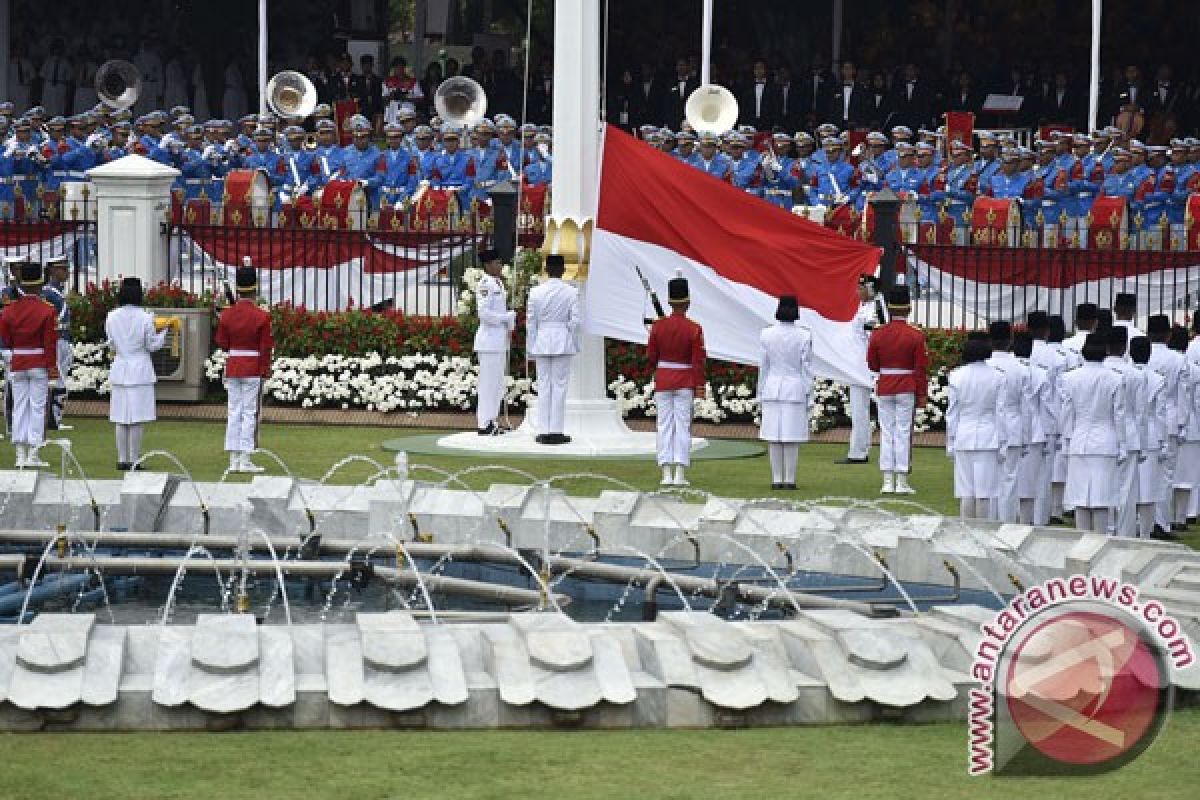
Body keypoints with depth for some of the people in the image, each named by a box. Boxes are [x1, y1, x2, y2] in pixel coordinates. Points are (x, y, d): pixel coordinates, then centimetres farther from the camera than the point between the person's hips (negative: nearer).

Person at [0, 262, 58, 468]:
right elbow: (51, 342, -10)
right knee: (37, 407, 0)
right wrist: (52, 367, -5)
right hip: (39, 364, -3)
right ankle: (33, 455, -3)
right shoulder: (47, 311, -8)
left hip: (17, 364, 3)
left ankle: (20, 455, 5)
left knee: (19, 407, 7)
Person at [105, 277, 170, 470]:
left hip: (120, 370, 4)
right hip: (140, 371, -4)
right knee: (137, 420, 0)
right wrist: (164, 331, 10)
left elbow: (112, 345, 9)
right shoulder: (145, 318, -11)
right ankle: (134, 460, 0)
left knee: (121, 419, 8)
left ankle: (122, 460, 10)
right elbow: (152, 345, -4)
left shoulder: (112, 317, 0)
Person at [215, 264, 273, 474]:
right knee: (249, 413, -1)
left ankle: (234, 460, 6)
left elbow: (222, 343, 5)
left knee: (234, 412, 8)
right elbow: (265, 348, -10)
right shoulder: (261, 317, -11)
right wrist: (265, 374, -3)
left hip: (232, 368, 4)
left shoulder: (226, 315, 0)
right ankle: (245, 461, -3)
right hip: (253, 369, -4)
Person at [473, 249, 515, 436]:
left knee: (497, 385, 14)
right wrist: (507, 318, -13)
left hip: (500, 340, 10)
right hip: (489, 339, -10)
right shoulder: (485, 284, -14)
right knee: (488, 383, -7)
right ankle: (484, 425, -3)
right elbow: (484, 313, -22)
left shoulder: (498, 283, 15)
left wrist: (509, 325, 8)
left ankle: (491, 422, 20)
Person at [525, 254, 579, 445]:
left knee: (543, 386, 6)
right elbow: (575, 321, -7)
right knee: (559, 385, 2)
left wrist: (531, 347, 9)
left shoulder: (536, 292, -1)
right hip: (563, 342, -2)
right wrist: (576, 344, 5)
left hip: (542, 341, 2)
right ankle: (556, 431, 0)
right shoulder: (571, 292, -6)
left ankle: (543, 431, 5)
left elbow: (530, 322, 2)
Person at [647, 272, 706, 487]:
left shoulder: (658, 326, -3)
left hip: (663, 381, 2)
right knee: (683, 426, 1)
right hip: (685, 382, -2)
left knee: (665, 426, 5)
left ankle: (667, 475, 1)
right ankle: (680, 475, -3)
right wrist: (700, 387, -5)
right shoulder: (694, 330, -9)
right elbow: (698, 361, -10)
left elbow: (650, 356, 1)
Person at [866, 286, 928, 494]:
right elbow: (921, 368, -7)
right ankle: (902, 483, 0)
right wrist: (922, 394, 0)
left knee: (886, 433, 7)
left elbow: (872, 365, 5)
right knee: (903, 434, 0)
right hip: (907, 389, -3)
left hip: (884, 388, 3)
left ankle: (888, 482, 4)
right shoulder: (916, 336, -9)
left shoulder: (878, 334, -1)